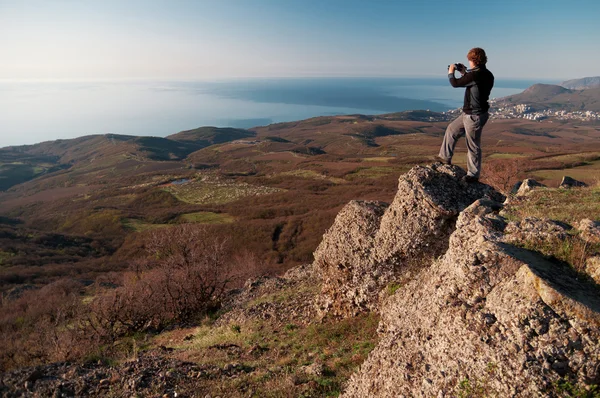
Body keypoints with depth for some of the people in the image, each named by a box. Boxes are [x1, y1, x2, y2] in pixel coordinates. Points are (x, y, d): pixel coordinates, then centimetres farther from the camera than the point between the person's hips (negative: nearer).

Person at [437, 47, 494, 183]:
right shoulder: (487, 75, 6)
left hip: (474, 116, -10)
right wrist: (464, 73, 18)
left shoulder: (476, 75, -24)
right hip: (469, 113, 10)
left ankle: (473, 175, 13)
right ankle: (445, 157, 33)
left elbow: (455, 83, -14)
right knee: (452, 129, 22)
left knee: (473, 146, 1)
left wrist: (451, 73, 4)